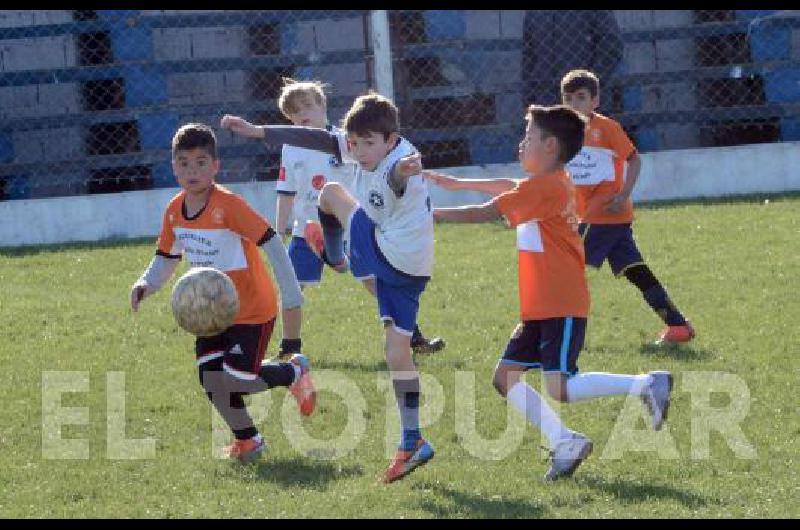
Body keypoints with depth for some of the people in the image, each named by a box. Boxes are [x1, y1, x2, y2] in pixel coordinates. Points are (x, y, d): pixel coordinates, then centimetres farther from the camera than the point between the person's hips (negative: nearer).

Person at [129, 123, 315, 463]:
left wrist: (291, 298, -27)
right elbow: (166, 258, 12)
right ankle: (247, 439, 19)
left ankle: (295, 372, 17)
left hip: (252, 310, -6)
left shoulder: (228, 205, -22)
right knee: (211, 380, -3)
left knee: (235, 380, -12)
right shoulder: (174, 211, -1)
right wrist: (145, 285, -9)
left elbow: (272, 244, -24)